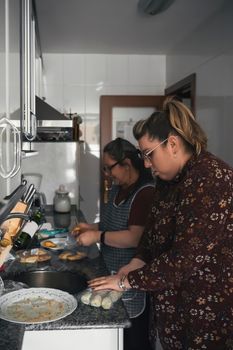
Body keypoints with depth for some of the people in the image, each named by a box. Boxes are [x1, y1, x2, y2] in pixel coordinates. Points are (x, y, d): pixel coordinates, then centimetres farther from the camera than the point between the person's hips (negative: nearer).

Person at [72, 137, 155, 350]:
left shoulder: (146, 193, -20)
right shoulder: (118, 188, 10)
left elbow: (135, 237, -26)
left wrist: (98, 236, -20)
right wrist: (93, 227, 6)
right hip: (113, 274, 9)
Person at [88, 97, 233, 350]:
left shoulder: (209, 180, -24)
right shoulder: (170, 178, 6)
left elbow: (186, 258, -27)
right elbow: (156, 228, 15)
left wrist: (127, 281, -19)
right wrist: (137, 262, -1)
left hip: (210, 305, -8)